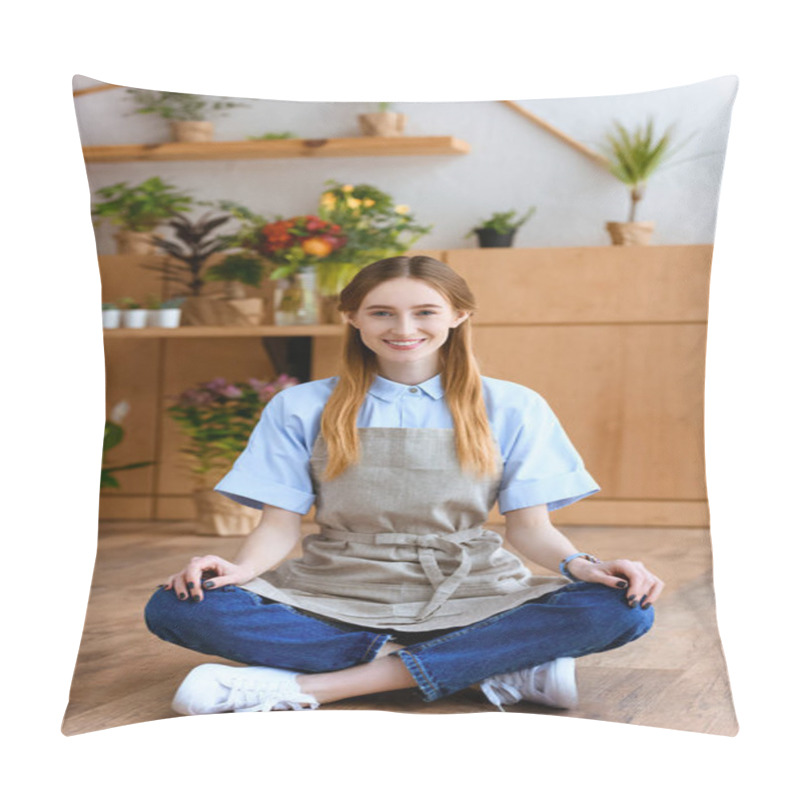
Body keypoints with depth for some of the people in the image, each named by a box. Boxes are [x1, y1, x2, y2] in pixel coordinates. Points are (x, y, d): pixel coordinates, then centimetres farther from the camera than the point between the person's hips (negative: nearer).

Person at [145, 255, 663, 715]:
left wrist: (579, 564, -18)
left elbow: (529, 526, 4)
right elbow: (280, 526, 3)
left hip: (467, 597, 0)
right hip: (336, 597, 0)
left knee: (621, 609, -29)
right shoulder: (300, 409, 7)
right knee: (176, 608, -28)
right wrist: (241, 567, -19)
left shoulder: (510, 409, 7)